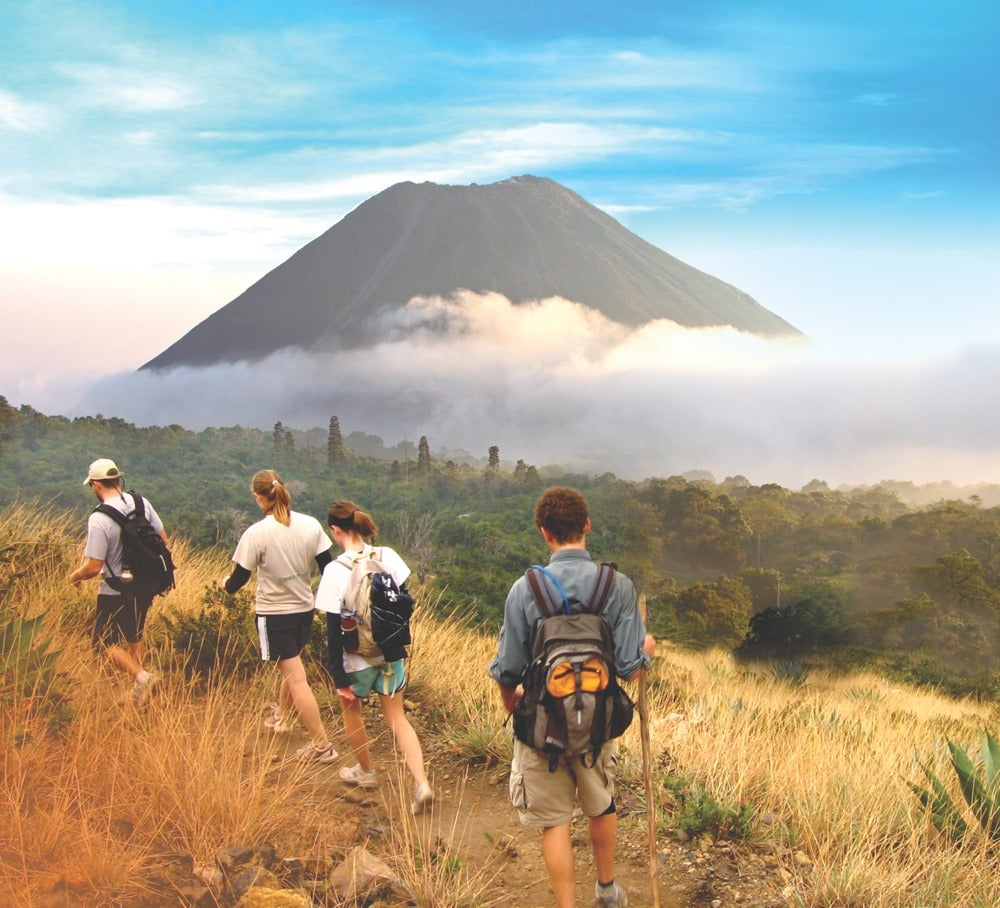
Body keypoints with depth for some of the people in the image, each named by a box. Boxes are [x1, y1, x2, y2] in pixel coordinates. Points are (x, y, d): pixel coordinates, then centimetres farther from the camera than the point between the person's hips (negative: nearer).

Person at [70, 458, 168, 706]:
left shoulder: (99, 520, -23)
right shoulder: (142, 504, -5)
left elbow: (94, 567, -22)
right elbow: (162, 540, 4)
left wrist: (75, 576, 0)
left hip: (116, 594, -6)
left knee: (103, 642, 8)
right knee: (134, 636, 25)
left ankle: (139, 675, -12)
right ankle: (139, 687, 31)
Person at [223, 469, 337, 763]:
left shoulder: (256, 534, -19)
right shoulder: (311, 525, -6)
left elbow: (238, 580, -12)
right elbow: (327, 567, 0)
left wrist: (226, 583, 12)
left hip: (274, 613, -6)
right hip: (304, 609, 6)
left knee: (296, 679, -1)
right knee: (291, 666, 28)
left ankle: (322, 746, -1)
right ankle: (281, 715, 50)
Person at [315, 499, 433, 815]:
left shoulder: (335, 571, -21)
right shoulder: (387, 556, -8)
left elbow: (334, 630, -19)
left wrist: (340, 678, -12)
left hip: (356, 659, -4)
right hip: (391, 655, 4)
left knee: (351, 710, 24)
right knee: (397, 718, 14)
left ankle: (365, 772, 42)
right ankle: (421, 784, -1)